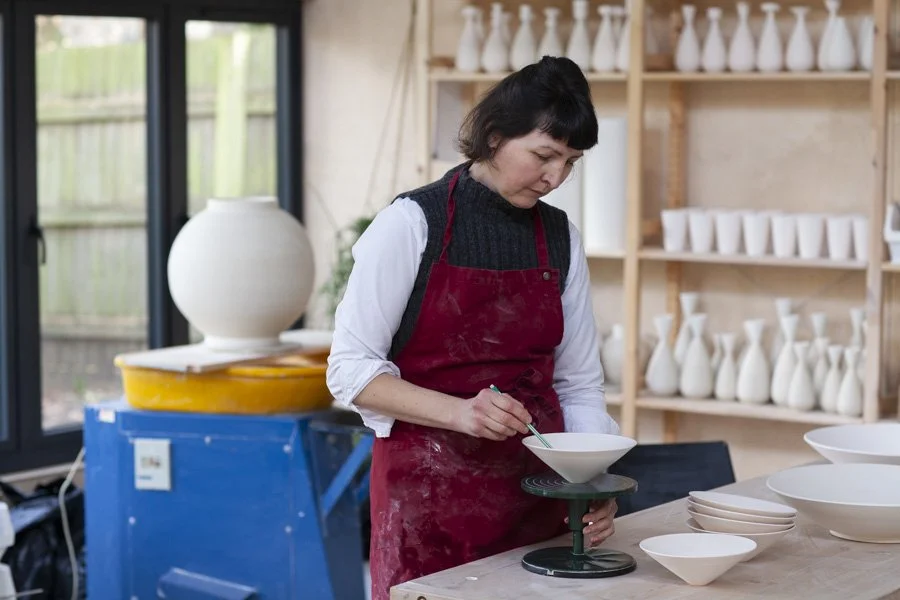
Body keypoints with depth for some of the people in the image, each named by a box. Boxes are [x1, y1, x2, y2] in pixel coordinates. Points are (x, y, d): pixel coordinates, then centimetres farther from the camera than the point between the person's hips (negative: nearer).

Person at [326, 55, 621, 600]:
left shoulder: (561, 238, 5)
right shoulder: (412, 223, -9)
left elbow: (578, 384, 9)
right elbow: (350, 370, -10)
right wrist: (460, 412, -23)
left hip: (537, 489, 4)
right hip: (431, 490, -4)